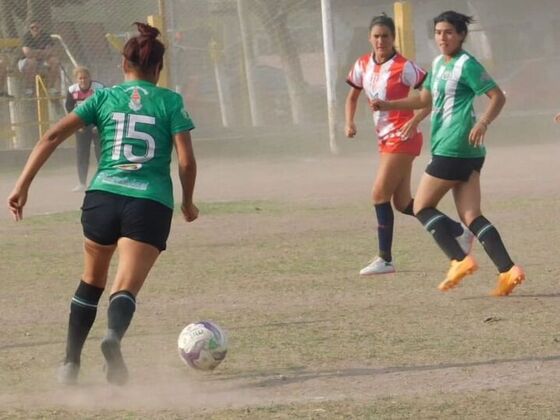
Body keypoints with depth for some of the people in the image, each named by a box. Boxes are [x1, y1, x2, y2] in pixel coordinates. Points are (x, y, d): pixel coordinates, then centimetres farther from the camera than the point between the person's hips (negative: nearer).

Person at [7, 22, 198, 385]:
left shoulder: (104, 98, 11)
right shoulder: (170, 102, 7)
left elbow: (53, 137, 3)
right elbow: (186, 161, 1)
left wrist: (22, 186, 3)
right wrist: (188, 203, 18)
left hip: (103, 195, 2)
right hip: (152, 203, -2)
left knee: (91, 282, 23)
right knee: (125, 288, -9)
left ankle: (71, 364, 22)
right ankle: (114, 337, -42)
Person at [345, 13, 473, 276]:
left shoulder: (403, 67, -13)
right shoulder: (362, 65, 6)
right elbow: (353, 96, 21)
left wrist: (414, 121, -23)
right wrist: (349, 122, 4)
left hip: (402, 137, -8)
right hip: (385, 139, 8)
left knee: (380, 195, -12)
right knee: (402, 203, 9)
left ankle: (385, 259, -4)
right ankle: (459, 232, 23)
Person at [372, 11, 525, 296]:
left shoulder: (466, 64, -8)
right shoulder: (438, 64, 19)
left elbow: (497, 96, -12)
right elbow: (425, 99, 32)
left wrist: (483, 123, -26)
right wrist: (389, 105, 25)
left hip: (453, 149, -9)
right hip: (469, 154, 9)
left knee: (422, 206, -1)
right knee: (471, 217, 2)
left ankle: (459, 260, -9)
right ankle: (507, 270, -9)